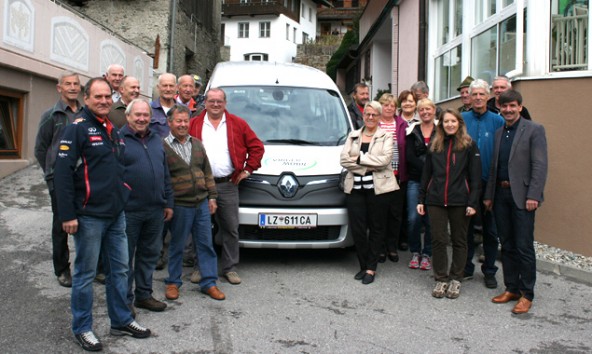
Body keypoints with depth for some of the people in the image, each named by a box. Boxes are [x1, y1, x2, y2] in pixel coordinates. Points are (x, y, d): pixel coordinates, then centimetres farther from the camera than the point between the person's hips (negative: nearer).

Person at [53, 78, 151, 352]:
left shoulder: (114, 131, 14)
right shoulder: (77, 128, -10)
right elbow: (63, 172, -15)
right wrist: (67, 214, -19)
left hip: (116, 215, 7)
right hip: (89, 216, -7)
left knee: (119, 269, 13)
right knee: (85, 273, 4)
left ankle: (121, 321, 26)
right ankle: (82, 328, 18)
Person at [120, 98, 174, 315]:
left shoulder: (156, 141, 14)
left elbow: (165, 174, 18)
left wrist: (168, 203, 14)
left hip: (155, 210, 6)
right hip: (129, 211, -6)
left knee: (150, 254, 14)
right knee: (125, 256, 5)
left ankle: (144, 295, 27)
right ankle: (125, 299, 17)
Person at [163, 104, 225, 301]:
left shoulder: (197, 144, 12)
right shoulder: (163, 147, -5)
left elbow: (207, 172, 16)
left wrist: (212, 197, 10)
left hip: (202, 203, 5)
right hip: (180, 206, -5)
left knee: (206, 244, 8)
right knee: (177, 246, 7)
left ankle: (209, 282, 17)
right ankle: (173, 283, 23)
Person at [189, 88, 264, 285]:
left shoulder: (238, 124, 7)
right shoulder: (194, 125, 6)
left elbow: (257, 147, 8)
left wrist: (248, 169, 2)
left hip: (228, 185, 0)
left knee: (231, 228, 3)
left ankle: (230, 268, 14)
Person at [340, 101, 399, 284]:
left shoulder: (386, 136, 5)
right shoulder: (353, 135, 14)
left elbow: (385, 160, -11)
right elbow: (344, 159, 1)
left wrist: (359, 158, -9)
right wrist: (369, 166, -10)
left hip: (378, 187, -2)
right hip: (355, 187, 3)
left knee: (377, 228, 3)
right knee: (357, 228, 1)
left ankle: (371, 268, 11)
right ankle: (364, 266, 15)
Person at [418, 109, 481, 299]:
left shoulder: (469, 145, 0)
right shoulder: (434, 146, 10)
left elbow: (475, 176, -3)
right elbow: (426, 174, 13)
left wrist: (473, 203, -11)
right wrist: (421, 199, 8)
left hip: (459, 201, -2)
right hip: (435, 200, 3)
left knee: (459, 240, 7)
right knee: (438, 240, 3)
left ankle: (455, 279, 18)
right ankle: (441, 279, 14)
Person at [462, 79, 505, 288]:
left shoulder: (497, 121, -1)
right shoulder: (462, 119, 1)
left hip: (489, 183, -1)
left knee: (490, 230, 8)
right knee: (466, 227, 10)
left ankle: (489, 271, 21)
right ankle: (466, 268, 23)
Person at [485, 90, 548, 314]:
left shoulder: (534, 130, -3)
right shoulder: (499, 133, 15)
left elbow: (540, 165, -10)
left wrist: (533, 196, -17)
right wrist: (489, 195, 13)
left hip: (521, 196, -6)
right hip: (501, 195, 6)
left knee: (524, 247, -2)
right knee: (507, 246, 12)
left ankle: (526, 294, 8)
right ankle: (511, 288, 22)